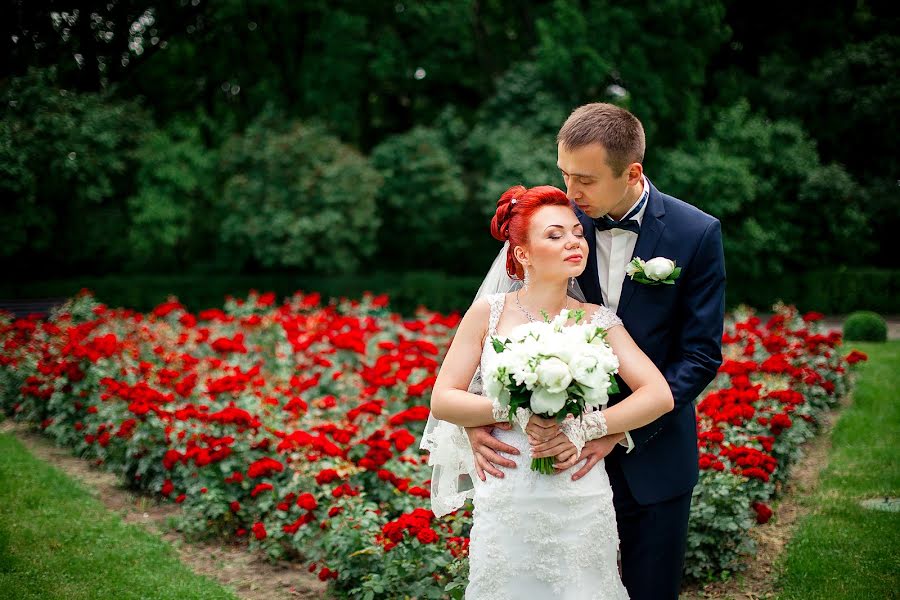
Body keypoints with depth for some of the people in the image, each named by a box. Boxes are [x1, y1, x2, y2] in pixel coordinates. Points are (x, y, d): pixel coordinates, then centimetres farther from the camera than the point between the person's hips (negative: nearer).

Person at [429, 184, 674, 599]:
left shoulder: (598, 321, 0)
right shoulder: (489, 312, -2)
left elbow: (659, 396, -8)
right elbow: (442, 400, -5)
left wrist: (585, 428, -19)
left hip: (581, 506, 1)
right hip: (506, 503, -1)